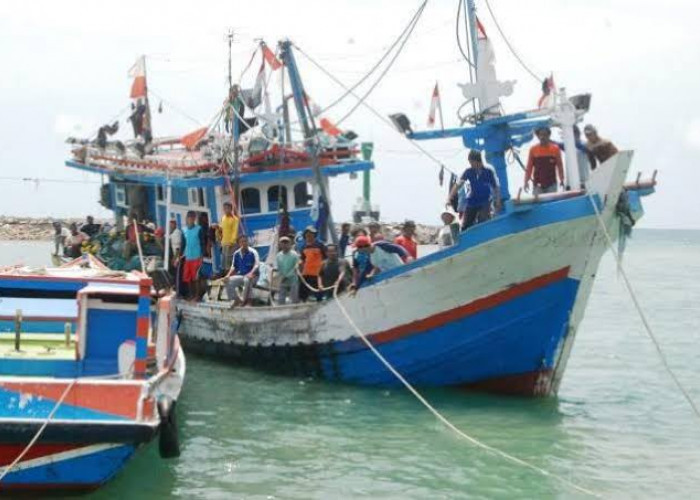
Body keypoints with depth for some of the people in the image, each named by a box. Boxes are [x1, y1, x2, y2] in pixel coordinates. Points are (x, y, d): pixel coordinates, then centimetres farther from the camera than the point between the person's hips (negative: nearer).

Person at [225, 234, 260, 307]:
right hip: (240, 276, 5)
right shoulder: (236, 254, 8)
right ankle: (237, 299, -2)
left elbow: (257, 264, -19)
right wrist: (229, 274, -4)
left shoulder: (253, 252, -8)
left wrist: (251, 273, -37)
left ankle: (246, 299, -21)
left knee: (247, 280, -39)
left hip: (252, 277, -5)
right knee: (229, 281, -16)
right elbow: (233, 266, 15)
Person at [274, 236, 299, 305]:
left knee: (294, 300, -4)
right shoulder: (278, 255, 6)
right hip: (282, 282, 4)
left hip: (293, 281, -4)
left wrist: (287, 276, -16)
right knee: (280, 300, 2)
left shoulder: (294, 255, -6)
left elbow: (295, 268, -10)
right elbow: (276, 266, 4)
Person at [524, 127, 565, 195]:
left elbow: (559, 165, 4)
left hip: (551, 184, 0)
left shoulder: (555, 149, 1)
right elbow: (529, 167, 2)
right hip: (538, 185, 0)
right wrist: (526, 181, -4)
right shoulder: (533, 150, 1)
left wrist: (562, 180, 0)